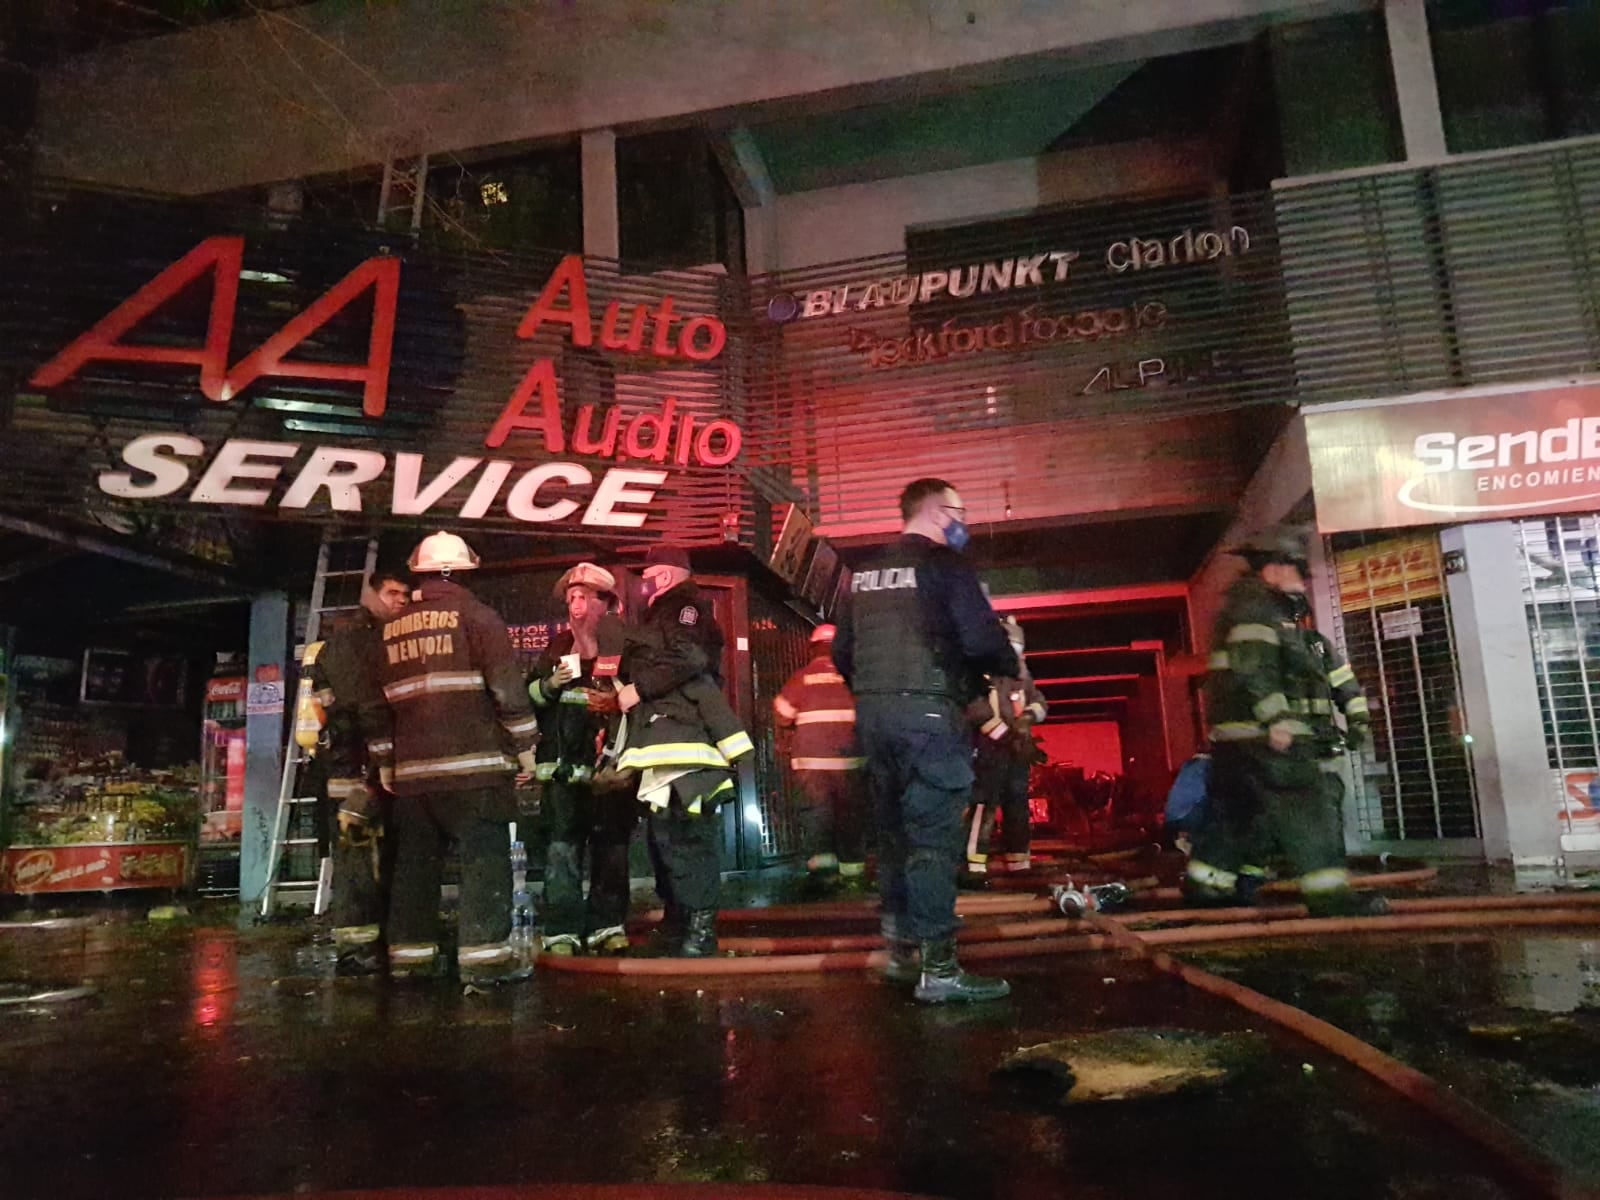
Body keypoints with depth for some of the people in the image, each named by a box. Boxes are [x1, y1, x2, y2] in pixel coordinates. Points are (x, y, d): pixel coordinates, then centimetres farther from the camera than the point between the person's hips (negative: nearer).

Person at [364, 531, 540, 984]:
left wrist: (385, 760, 21)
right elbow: (506, 683, -9)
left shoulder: (393, 628, 16)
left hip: (412, 767, 6)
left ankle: (410, 953, 17)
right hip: (472, 762, -6)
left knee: (414, 862, 12)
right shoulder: (474, 614, -2)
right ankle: (484, 955, -7)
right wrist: (524, 743, -3)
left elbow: (379, 699, 17)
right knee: (485, 858, -4)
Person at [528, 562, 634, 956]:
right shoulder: (557, 647, 15)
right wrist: (549, 685, -1)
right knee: (561, 847, -5)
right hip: (564, 761, 1)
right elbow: (528, 695, 19)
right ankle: (562, 930, -3)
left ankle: (607, 925, 12)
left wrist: (615, 702, -10)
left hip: (608, 759, -1)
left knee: (610, 845, 3)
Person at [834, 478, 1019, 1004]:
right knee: (933, 837, -6)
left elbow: (842, 651, 16)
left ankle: (901, 950, 24)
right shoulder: (944, 564, -6)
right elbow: (981, 638, -16)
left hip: (873, 713, 8)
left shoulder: (866, 573, 16)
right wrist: (1013, 667, 3)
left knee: (895, 832, 15)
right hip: (929, 712, -7)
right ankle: (938, 969, -5)